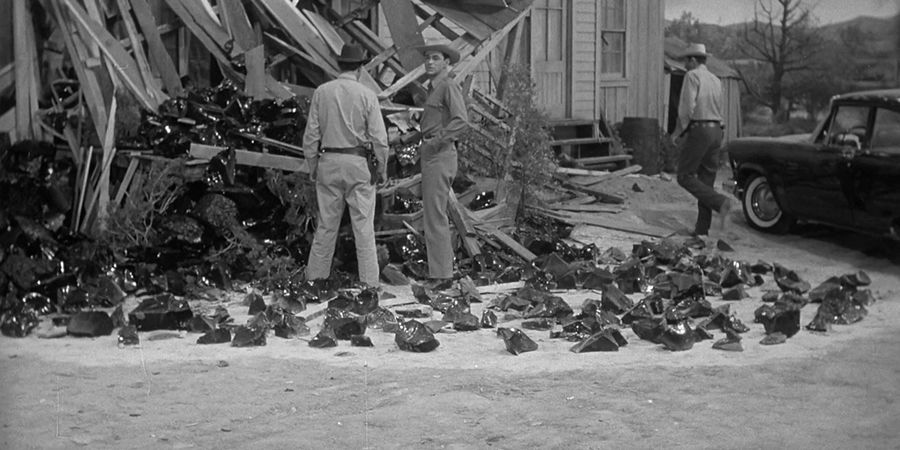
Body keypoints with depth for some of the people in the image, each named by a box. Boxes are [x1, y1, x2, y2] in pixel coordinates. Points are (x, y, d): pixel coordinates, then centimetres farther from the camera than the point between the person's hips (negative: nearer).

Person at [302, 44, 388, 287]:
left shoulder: (321, 92, 2)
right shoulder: (367, 95, -5)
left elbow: (311, 134, 3)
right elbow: (379, 137, -7)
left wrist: (312, 166, 11)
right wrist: (383, 168, 3)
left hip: (328, 160, 3)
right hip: (357, 162, -3)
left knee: (326, 223, 11)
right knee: (363, 225, 2)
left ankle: (315, 276, 16)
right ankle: (369, 281, 4)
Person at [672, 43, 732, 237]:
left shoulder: (692, 76, -5)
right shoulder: (716, 80, 17)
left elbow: (687, 107, -15)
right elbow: (719, 108, 18)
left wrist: (679, 131, -3)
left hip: (698, 130, -8)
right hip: (716, 130, 8)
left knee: (685, 177, -3)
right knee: (706, 179, 8)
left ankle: (720, 202, -20)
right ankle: (702, 228, 8)